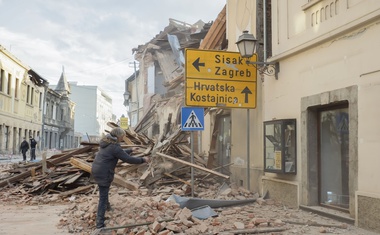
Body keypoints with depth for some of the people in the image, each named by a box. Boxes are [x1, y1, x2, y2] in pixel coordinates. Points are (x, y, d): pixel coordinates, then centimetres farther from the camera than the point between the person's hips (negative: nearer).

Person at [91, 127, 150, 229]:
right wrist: (143, 160, -6)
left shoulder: (106, 143, 10)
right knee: (103, 197, -2)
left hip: (96, 170, 9)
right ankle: (100, 223, 1)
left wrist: (130, 150, 36)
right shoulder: (115, 147, -19)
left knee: (104, 190, 33)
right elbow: (128, 159, -17)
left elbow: (121, 153, 25)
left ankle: (107, 205, 57)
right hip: (104, 174, -9)